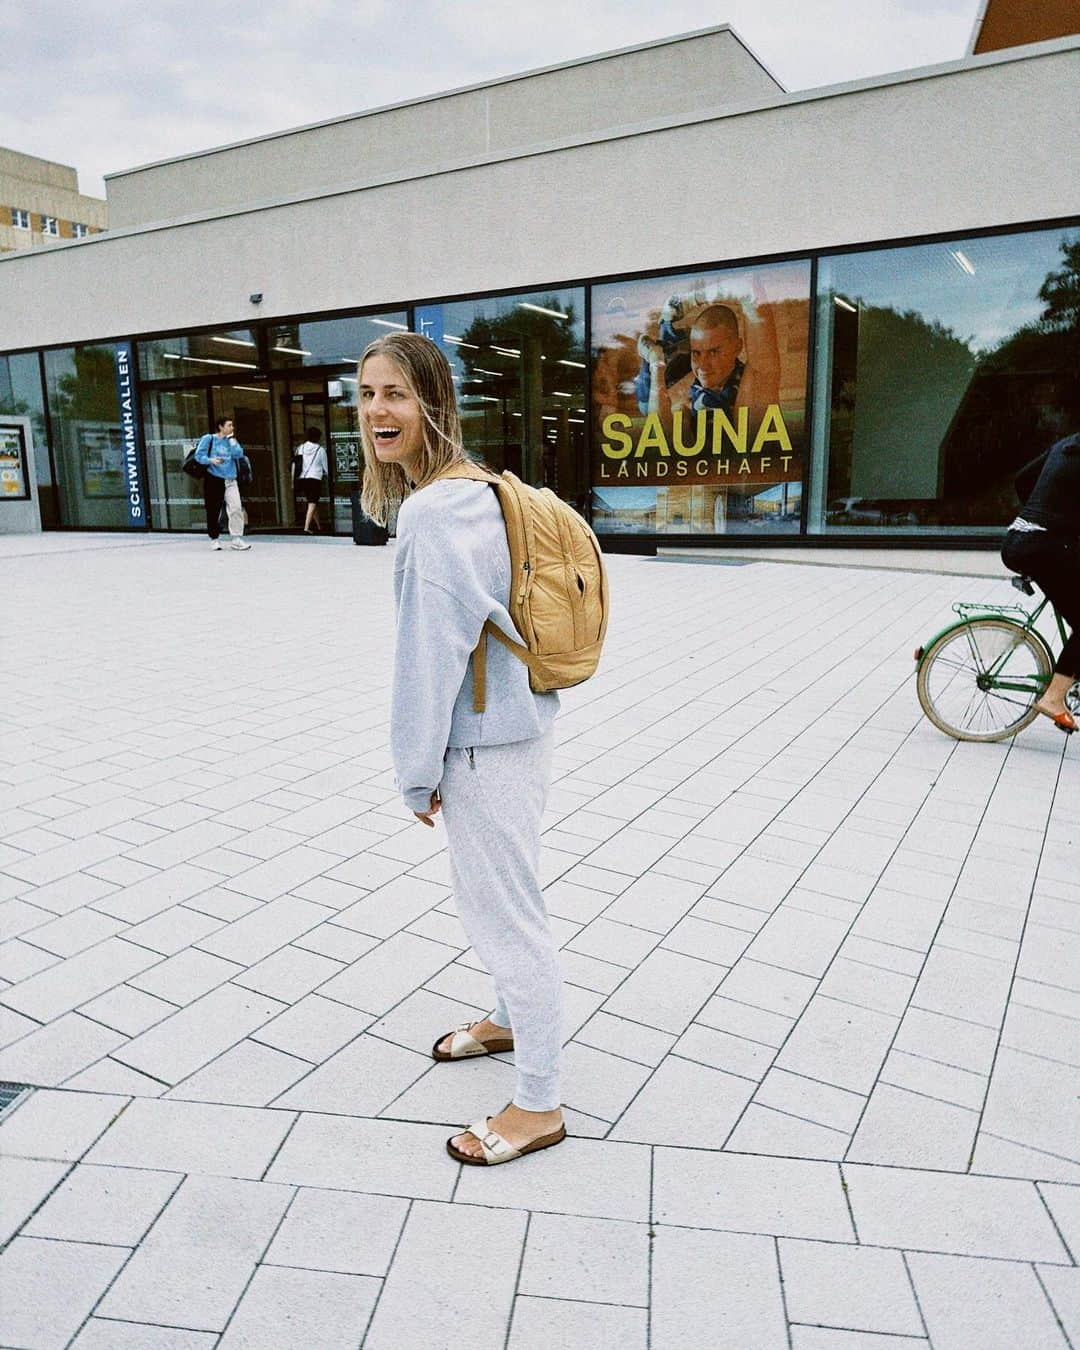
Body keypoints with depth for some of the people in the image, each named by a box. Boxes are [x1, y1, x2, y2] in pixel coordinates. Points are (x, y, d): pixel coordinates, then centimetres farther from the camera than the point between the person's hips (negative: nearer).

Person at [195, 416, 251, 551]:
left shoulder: (231, 440, 14)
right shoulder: (209, 439, 1)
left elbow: (238, 454, -2)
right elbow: (199, 455, -4)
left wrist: (231, 439, -4)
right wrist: (211, 460, -20)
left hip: (230, 480, 3)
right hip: (213, 479, -3)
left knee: (236, 508, -10)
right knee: (213, 510, 0)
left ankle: (236, 539, -8)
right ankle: (214, 538, 15)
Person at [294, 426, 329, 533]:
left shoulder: (300, 448, 7)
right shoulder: (320, 449, -2)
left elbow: (295, 464, 6)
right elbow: (325, 466, 5)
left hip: (302, 479, 5)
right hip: (315, 478, -5)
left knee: (312, 502, 18)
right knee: (312, 503, -6)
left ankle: (318, 526, 29)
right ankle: (307, 528, -18)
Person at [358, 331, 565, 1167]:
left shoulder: (430, 516, -23)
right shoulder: (480, 491, 7)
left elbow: (431, 654, -21)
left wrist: (418, 774, -10)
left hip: (485, 743, -10)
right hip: (514, 721, 10)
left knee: (504, 909, 4)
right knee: (494, 893, 26)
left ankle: (539, 1104, 22)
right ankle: (512, 1019, 49)